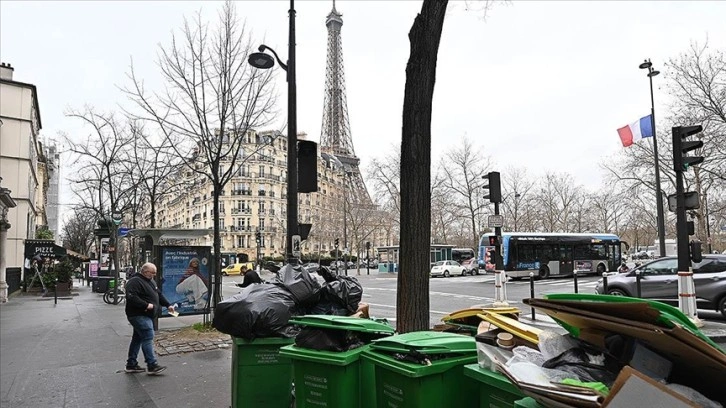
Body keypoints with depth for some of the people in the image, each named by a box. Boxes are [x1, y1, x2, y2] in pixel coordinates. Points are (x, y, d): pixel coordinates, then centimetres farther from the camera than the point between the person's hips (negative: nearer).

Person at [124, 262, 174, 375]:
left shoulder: (150, 281, 16)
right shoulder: (135, 282, -15)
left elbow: (159, 294, 22)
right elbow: (131, 298, -26)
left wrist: (168, 305, 12)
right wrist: (146, 305, -25)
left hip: (146, 316, 10)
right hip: (139, 316, -10)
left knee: (138, 338, 15)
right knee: (148, 337, -13)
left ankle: (131, 364, 24)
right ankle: (152, 366, -12)